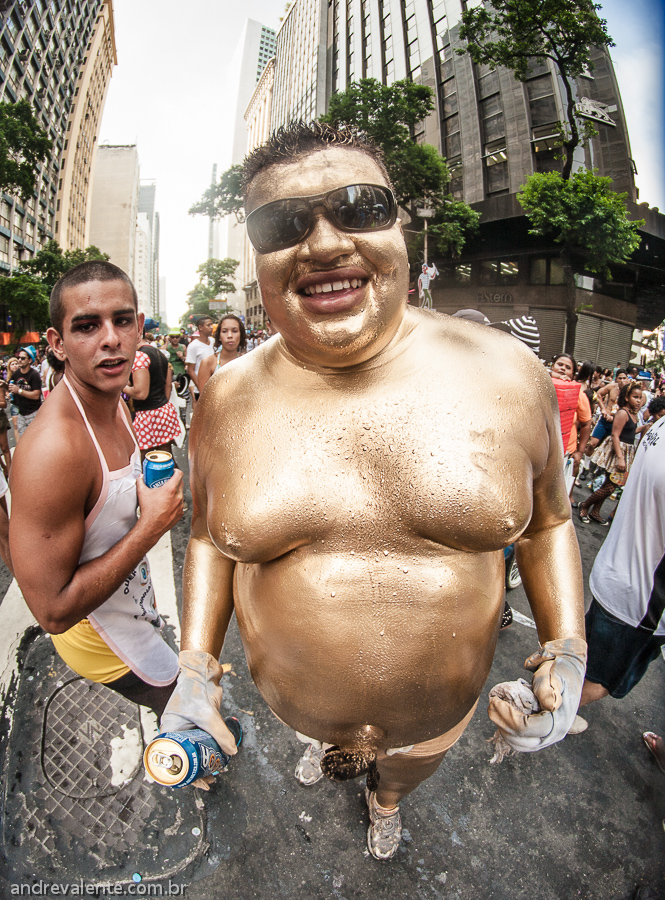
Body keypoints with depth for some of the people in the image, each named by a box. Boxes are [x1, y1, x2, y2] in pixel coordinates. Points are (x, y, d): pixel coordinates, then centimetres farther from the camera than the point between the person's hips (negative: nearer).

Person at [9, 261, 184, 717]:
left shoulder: (116, 405, -7)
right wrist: (151, 526, -29)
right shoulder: (52, 447, -36)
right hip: (102, 634, -8)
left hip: (132, 605, 8)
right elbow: (54, 611, -32)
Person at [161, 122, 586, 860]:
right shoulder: (227, 402, -15)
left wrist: (567, 648, -13)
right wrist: (195, 664, -9)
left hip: (439, 711, 0)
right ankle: (331, 751, 75)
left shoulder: (504, 371, -18)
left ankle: (385, 799, 72)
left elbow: (547, 522, -4)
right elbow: (210, 536, -1)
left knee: (405, 772, 33)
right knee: (321, 738, 36)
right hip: (294, 702, 1)